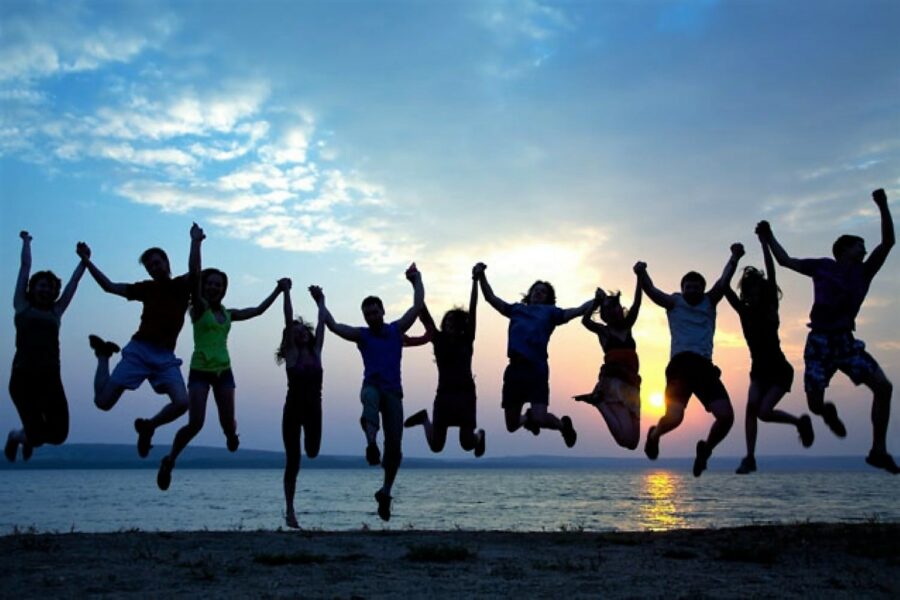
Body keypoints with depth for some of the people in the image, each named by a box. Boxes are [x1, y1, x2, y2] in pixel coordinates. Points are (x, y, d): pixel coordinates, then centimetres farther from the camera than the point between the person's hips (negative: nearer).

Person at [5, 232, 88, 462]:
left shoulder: (56, 311, 17)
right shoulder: (22, 305, 10)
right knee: (37, 436, -10)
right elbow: (25, 266, 17)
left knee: (58, 435, -8)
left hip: (50, 378, 3)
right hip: (23, 377, -3)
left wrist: (84, 260, 22)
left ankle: (30, 436, 29)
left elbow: (74, 281, 21)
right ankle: (16, 436, 28)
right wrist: (26, 241, 28)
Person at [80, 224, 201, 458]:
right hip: (138, 350, 1)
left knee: (182, 402, -22)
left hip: (165, 356, -1)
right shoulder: (147, 288, 15)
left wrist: (195, 242, -27)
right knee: (103, 402, -5)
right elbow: (109, 287, 15)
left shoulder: (182, 285, 10)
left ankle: (148, 426, 8)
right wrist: (87, 261, 9)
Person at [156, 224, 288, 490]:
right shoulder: (199, 308, -4)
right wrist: (197, 241, -16)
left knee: (228, 423, 2)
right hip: (200, 371, -4)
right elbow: (194, 272, -16)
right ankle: (169, 460, 9)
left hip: (224, 371, 4)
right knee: (195, 423, -15)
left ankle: (231, 435, 41)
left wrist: (278, 291, 22)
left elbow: (258, 310, 22)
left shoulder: (228, 314, 11)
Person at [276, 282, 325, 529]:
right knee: (293, 461, 0)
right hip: (293, 409, -3)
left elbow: (321, 325, 6)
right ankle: (289, 510, 11)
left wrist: (321, 301, 8)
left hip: (313, 408, 3)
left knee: (312, 452, -3)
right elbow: (289, 321, -8)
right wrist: (286, 293, -12)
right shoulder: (291, 354, -2)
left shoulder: (316, 352, 6)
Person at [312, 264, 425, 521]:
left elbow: (418, 306, 14)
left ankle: (385, 491, 16)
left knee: (394, 446, 0)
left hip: (393, 391, 2)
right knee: (370, 397, -42)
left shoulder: (396, 329, 14)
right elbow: (333, 326, 5)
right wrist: (321, 303, 9)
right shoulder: (361, 334, 12)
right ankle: (371, 443, -65)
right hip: (372, 386, -1)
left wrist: (417, 281, 18)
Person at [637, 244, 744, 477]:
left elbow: (724, 282, 5)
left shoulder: (709, 302, 20)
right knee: (674, 418, -19)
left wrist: (735, 258, -13)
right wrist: (641, 275, -24)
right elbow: (651, 291, -3)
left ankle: (705, 449, 18)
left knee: (726, 416, -11)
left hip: (705, 366, 3)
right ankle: (654, 435, 18)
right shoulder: (674, 303, 14)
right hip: (680, 364, -3)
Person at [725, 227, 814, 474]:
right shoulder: (744, 312, 1)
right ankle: (750, 458, -17)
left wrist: (764, 242, -19)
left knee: (764, 411, -17)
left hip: (780, 370, -4)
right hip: (759, 370, 4)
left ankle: (800, 422, 11)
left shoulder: (771, 309, -7)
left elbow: (771, 275, -16)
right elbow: (725, 287, -8)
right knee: (751, 406, -19)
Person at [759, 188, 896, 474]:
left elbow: (888, 241, 3)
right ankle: (829, 412, 32)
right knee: (815, 404, -9)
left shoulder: (864, 272, 12)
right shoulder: (823, 267, 6)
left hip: (846, 341, 3)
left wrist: (883, 207, -6)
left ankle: (878, 450, -6)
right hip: (819, 342, -3)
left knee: (883, 386, -15)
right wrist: (769, 237, 11)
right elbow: (785, 261, 14)